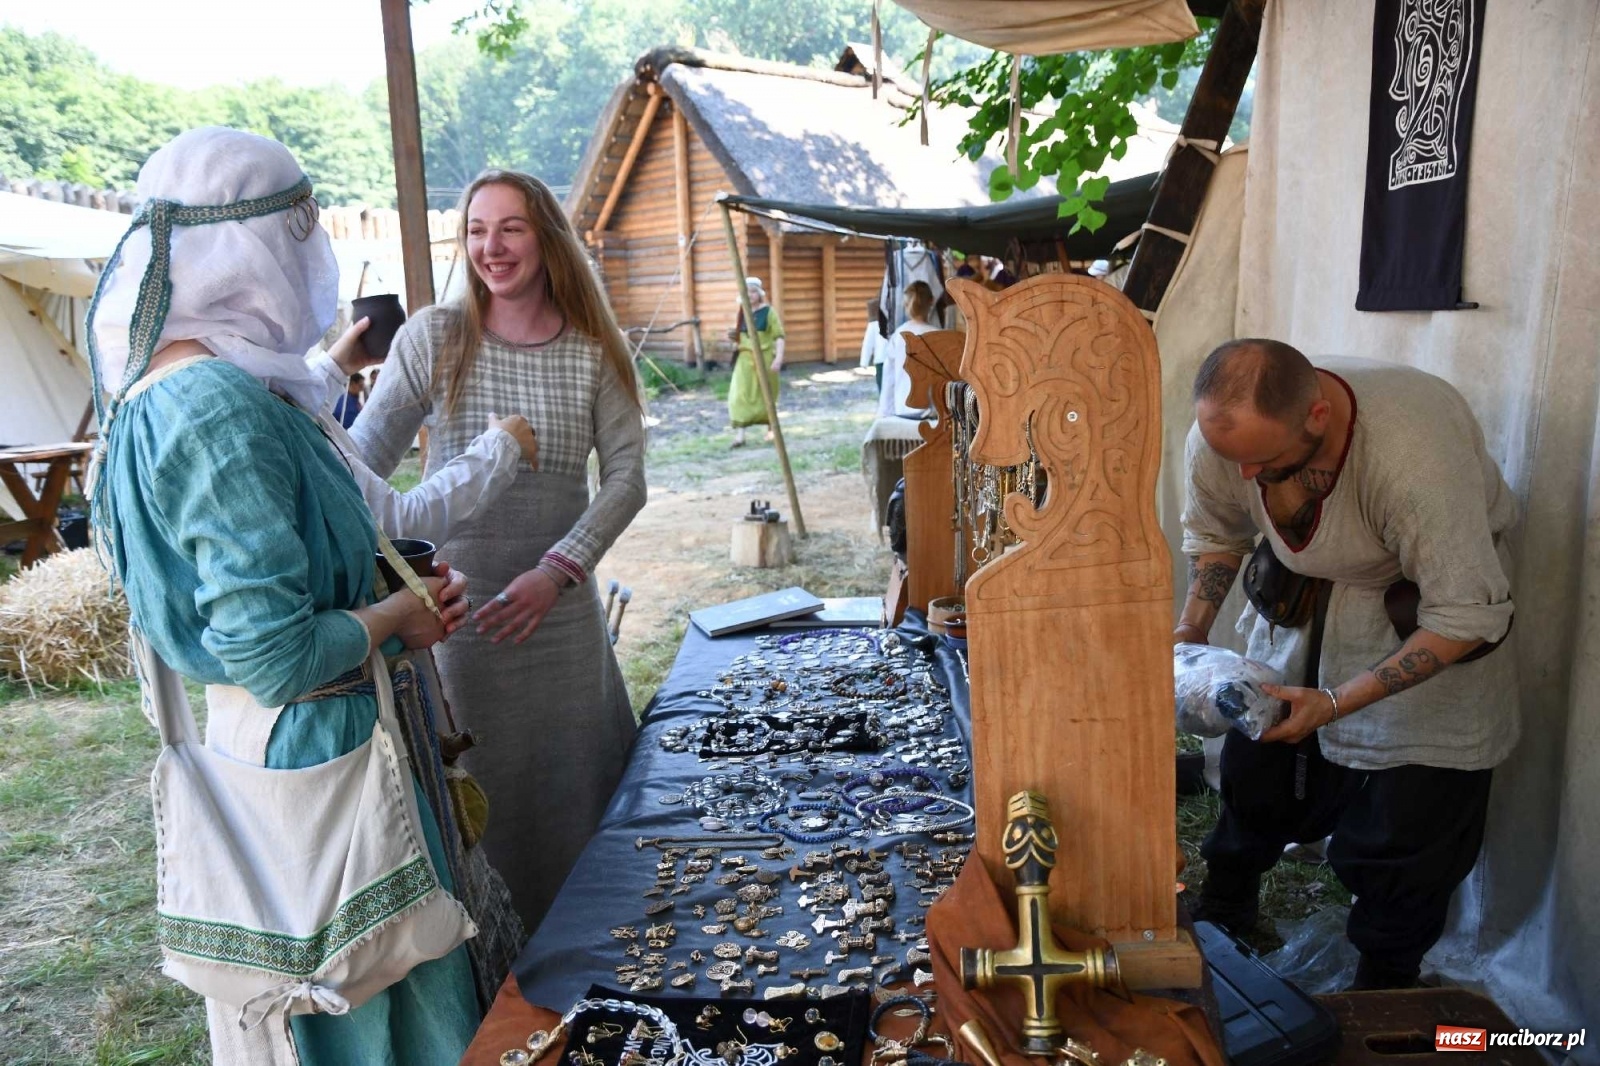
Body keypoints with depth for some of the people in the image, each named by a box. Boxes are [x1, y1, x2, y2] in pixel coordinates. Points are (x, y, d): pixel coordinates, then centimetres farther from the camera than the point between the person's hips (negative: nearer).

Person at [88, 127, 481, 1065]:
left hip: (248, 739, 10)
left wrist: (404, 592, 3)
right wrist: (398, 616, -12)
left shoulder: (160, 389, 5)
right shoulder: (224, 409, -26)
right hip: (310, 747, -10)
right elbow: (278, 658, -29)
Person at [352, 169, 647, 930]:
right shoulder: (432, 338, -2)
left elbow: (626, 476, -4)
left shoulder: (595, 351, 1)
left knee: (575, 784, 11)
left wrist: (557, 571, -16)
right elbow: (364, 456, -7)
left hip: (561, 605, 2)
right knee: (474, 796, 7)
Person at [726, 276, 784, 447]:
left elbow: (779, 336, -11)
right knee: (740, 396, -9)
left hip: (764, 359, -4)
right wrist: (733, 336, 3)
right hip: (745, 359, 4)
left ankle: (771, 430, 30)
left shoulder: (769, 312, -5)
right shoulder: (742, 313, 10)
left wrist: (779, 357, -22)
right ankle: (739, 435, -12)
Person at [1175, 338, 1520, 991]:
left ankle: (1384, 982, 22)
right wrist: (1192, 626, -14)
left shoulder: (1416, 453, -40)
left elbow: (1469, 616, -31)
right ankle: (1220, 917, 33)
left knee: (1410, 808, -2)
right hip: (1308, 588, 4)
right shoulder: (1221, 434, -23)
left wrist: (1335, 703, -34)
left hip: (1433, 591, -4)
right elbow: (1215, 530, 0)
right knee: (1255, 761, 7)